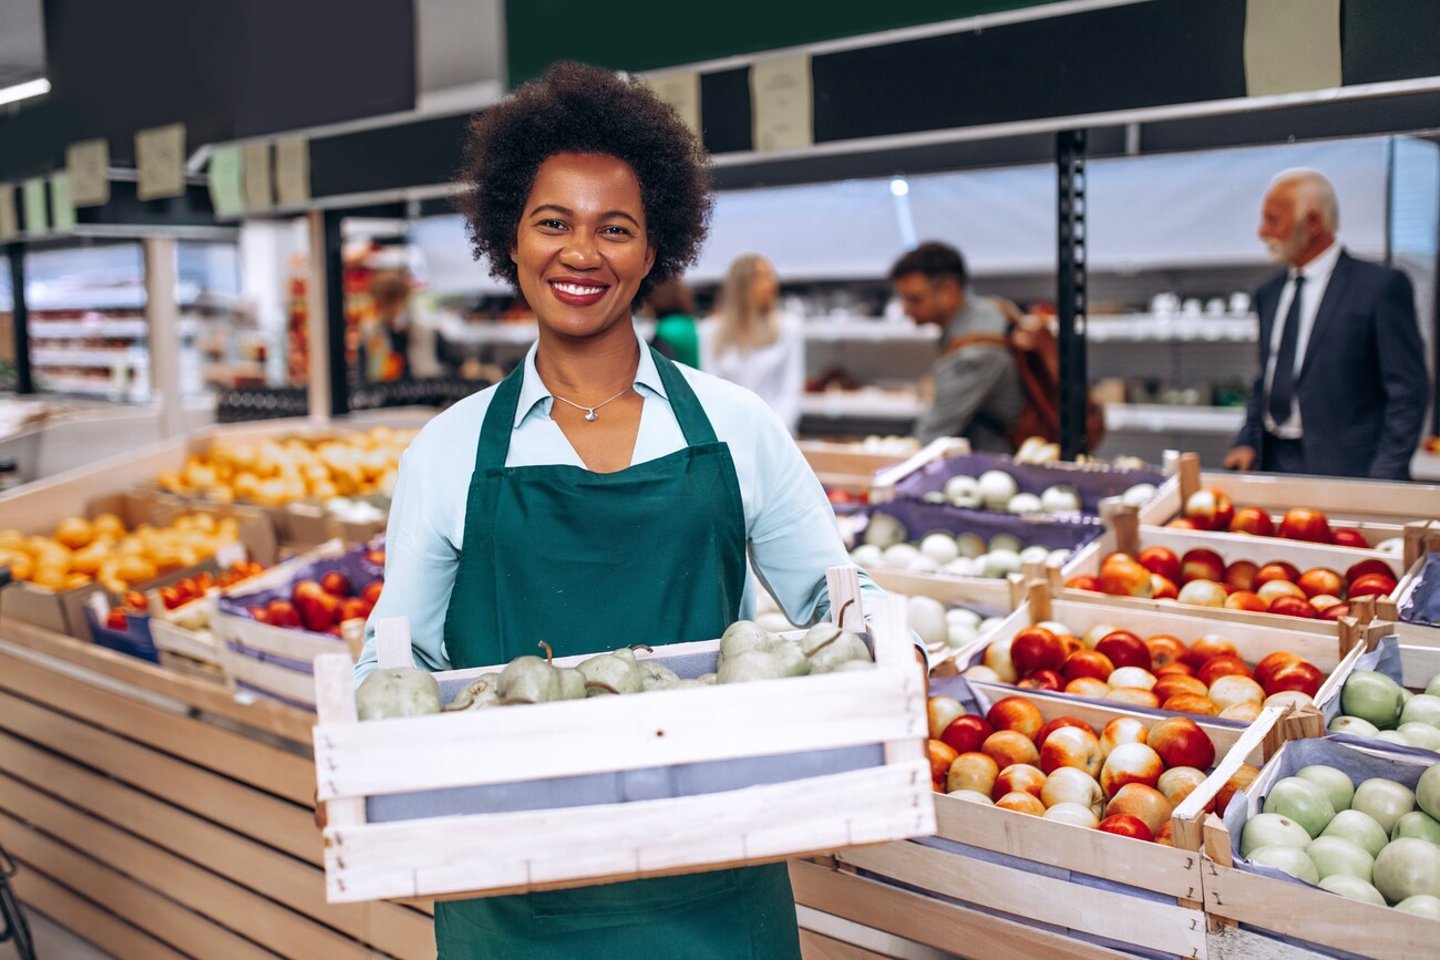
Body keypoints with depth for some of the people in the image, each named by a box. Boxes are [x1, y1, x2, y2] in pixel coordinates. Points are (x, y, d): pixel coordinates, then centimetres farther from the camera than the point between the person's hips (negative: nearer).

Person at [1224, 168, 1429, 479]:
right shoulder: (1268, 294, 15)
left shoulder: (1381, 286, -4)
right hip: (1271, 463, 5)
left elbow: (1408, 392, -7)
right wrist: (1247, 443, 7)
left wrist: (1382, 482, -13)